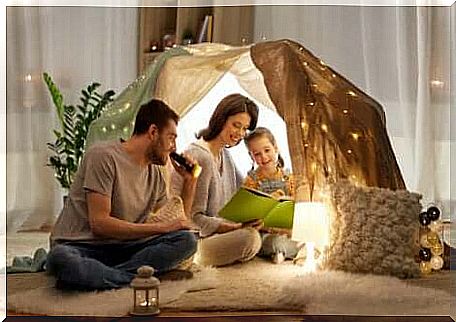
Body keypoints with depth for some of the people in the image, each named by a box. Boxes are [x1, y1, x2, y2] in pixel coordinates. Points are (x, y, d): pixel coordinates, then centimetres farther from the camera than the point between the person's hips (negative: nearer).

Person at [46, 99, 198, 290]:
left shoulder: (155, 174, 14)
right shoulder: (104, 155, -9)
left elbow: (176, 223, 21)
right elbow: (99, 223, -16)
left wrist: (190, 181, 11)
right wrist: (161, 228, -15)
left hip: (121, 248, 7)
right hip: (79, 246, -6)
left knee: (187, 240, -18)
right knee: (61, 258, -41)